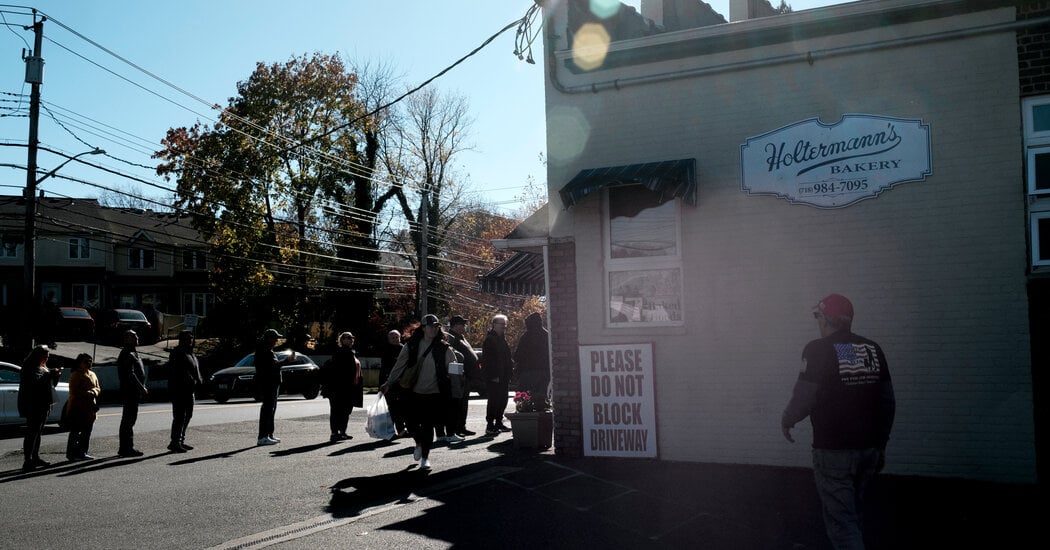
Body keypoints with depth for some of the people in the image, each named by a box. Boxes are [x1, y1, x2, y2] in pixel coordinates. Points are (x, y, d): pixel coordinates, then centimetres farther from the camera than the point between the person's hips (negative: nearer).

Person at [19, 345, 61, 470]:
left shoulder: (43, 368, 19)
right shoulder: (31, 368, -11)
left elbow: (50, 384, 27)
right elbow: (37, 381, -28)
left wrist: (55, 375, 8)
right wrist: (50, 374, -22)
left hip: (43, 405, 10)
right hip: (34, 407, -10)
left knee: (38, 432, 14)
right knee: (32, 433, -11)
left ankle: (35, 458, 22)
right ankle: (28, 461, -11)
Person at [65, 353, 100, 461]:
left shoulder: (92, 375, 16)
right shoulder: (75, 375, -9)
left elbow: (98, 388, 16)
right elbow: (74, 391, -16)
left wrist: (94, 392, -6)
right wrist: (87, 393, -21)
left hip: (89, 408, 8)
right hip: (77, 408, -8)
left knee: (86, 432, 11)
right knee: (75, 432, -4)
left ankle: (82, 452, 19)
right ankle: (71, 453, 1)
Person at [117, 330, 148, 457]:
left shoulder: (132, 353, 19)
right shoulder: (128, 354, -15)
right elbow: (130, 375, -23)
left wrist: (142, 388, 17)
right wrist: (142, 388, -21)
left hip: (133, 392, 11)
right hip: (130, 391, -11)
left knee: (128, 420, 15)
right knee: (128, 420, -8)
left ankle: (127, 448, 23)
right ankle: (126, 448, -5)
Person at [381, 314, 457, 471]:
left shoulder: (443, 348, -1)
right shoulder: (411, 346, 1)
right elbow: (399, 366, 4)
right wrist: (389, 384, -1)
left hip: (434, 395, -1)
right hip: (414, 393, 1)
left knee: (428, 426, -1)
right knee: (412, 424, 5)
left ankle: (425, 457, 15)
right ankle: (419, 444, 38)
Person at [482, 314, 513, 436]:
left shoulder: (502, 338, 18)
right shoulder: (489, 339, -11)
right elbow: (488, 359, -17)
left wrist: (510, 370, 13)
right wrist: (494, 375, -20)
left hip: (503, 376, 9)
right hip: (494, 377, -9)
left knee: (502, 400, 13)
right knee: (494, 400, -8)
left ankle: (498, 423, 24)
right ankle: (490, 425, -4)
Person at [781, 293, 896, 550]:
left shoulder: (818, 349, -12)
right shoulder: (872, 349, 6)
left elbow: (804, 397, -15)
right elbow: (887, 401, 9)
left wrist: (786, 420, 5)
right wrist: (880, 444, 19)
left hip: (834, 451, -6)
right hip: (868, 448, 6)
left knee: (841, 521, 0)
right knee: (851, 513, 22)